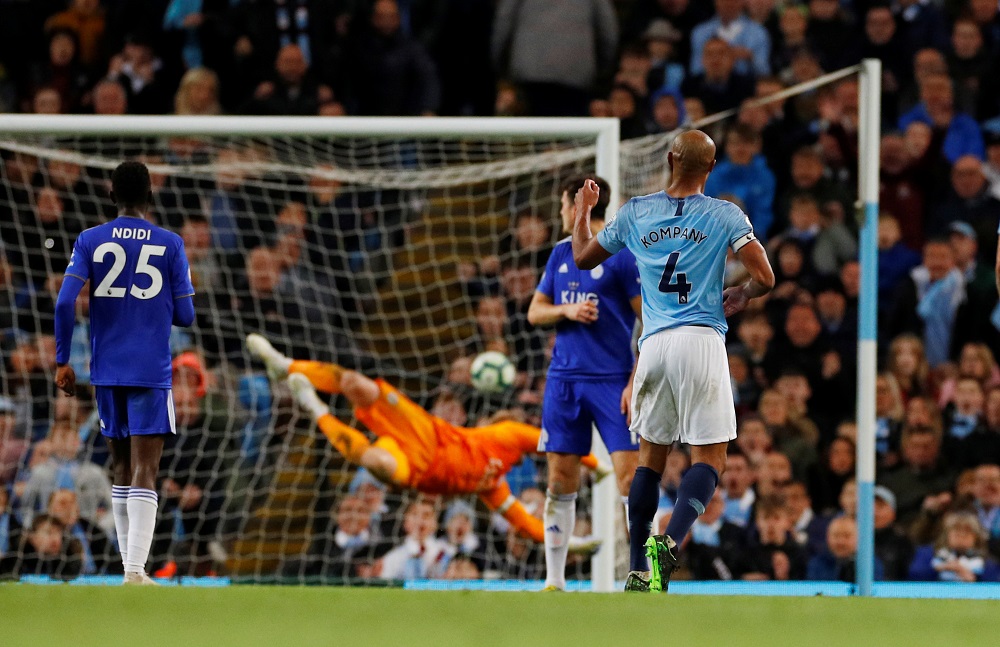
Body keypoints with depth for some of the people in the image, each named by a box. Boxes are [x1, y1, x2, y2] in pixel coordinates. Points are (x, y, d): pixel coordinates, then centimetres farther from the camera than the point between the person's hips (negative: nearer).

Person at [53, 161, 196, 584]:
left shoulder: (90, 241, 2)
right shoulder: (170, 245, 0)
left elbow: (65, 302, -7)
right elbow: (185, 315, 1)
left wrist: (62, 362, 1)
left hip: (107, 371, 3)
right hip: (151, 372, -2)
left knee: (122, 470, 16)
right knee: (143, 473, -8)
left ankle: (132, 566, 18)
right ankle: (135, 571, -20)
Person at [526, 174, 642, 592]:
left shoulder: (624, 255, -5)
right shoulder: (561, 254, 13)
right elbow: (534, 312, 17)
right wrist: (566, 311, -6)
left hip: (611, 381, -5)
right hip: (563, 380, 5)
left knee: (631, 478, -11)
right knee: (561, 482, 4)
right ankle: (554, 580, 9)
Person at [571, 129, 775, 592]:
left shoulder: (636, 212, 9)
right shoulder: (726, 216, 0)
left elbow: (583, 258, 22)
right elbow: (765, 279, -6)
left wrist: (584, 210, 40)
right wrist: (739, 297, 16)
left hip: (653, 344, 4)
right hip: (701, 341, -4)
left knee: (650, 455, 16)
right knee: (709, 458, -2)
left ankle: (638, 572, 12)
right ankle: (670, 542, -27)